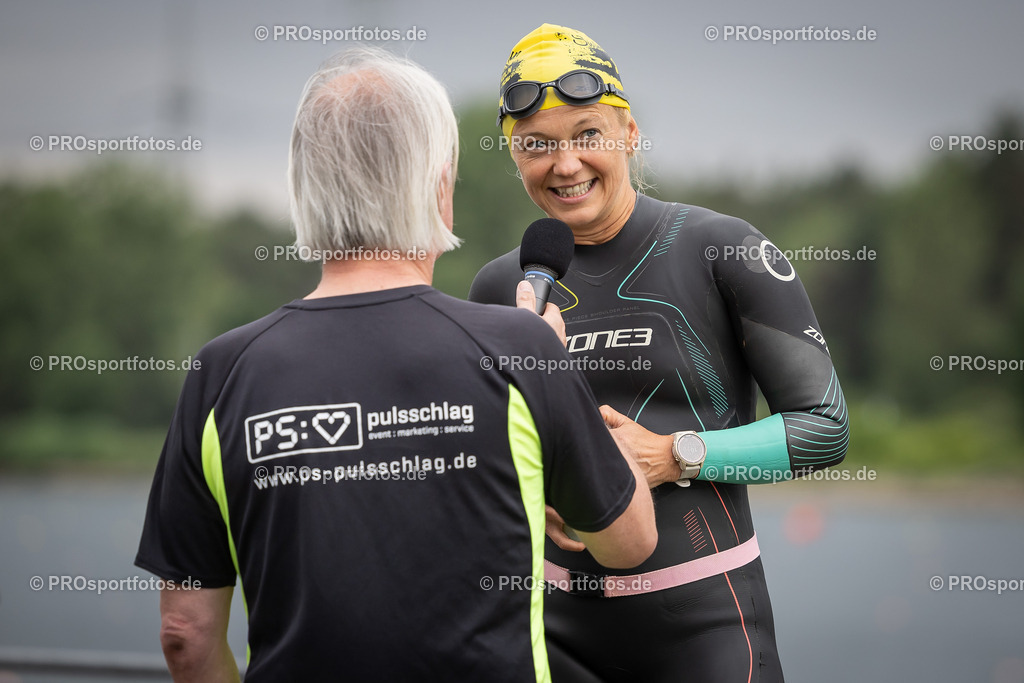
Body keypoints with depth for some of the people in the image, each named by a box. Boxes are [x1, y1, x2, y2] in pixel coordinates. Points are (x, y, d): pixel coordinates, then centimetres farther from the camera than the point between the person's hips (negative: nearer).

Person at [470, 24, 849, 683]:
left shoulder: (719, 250, -7)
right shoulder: (502, 287, 6)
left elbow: (826, 429, -7)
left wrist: (673, 455, -17)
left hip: (704, 618, -4)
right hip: (563, 621, 4)